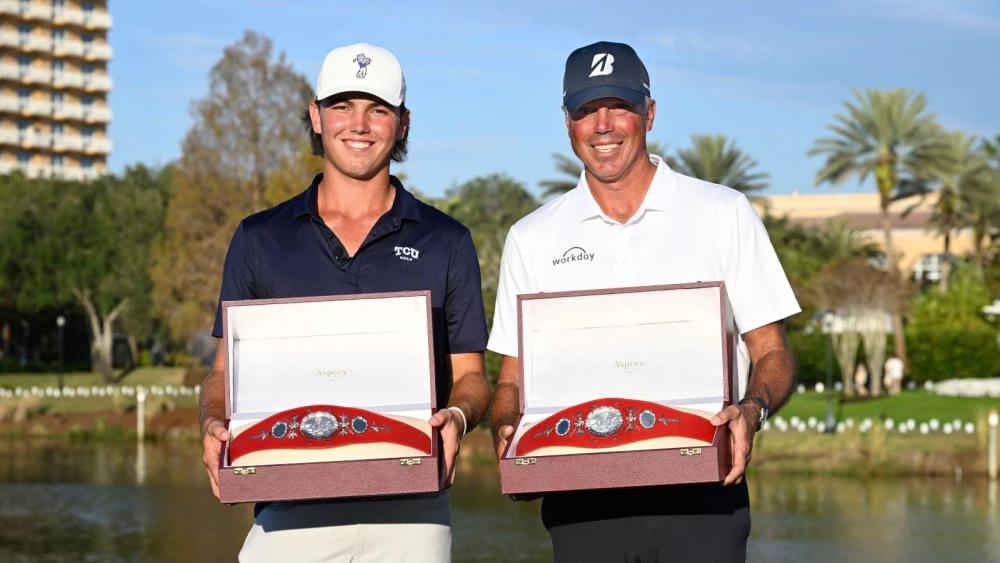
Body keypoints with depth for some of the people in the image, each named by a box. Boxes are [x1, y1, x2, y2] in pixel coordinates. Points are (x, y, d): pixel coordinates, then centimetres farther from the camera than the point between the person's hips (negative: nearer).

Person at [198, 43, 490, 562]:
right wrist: (214, 424, -8)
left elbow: (469, 376, 11)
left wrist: (458, 416, -12)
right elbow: (227, 370, 13)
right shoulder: (259, 239, 11)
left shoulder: (447, 242, 9)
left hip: (408, 513, 0)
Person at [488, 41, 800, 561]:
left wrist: (752, 410, -16)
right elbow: (512, 377, 12)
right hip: (582, 497, 2)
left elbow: (771, 353, 6)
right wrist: (507, 430, -10)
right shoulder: (531, 239, 11)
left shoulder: (724, 214, 6)